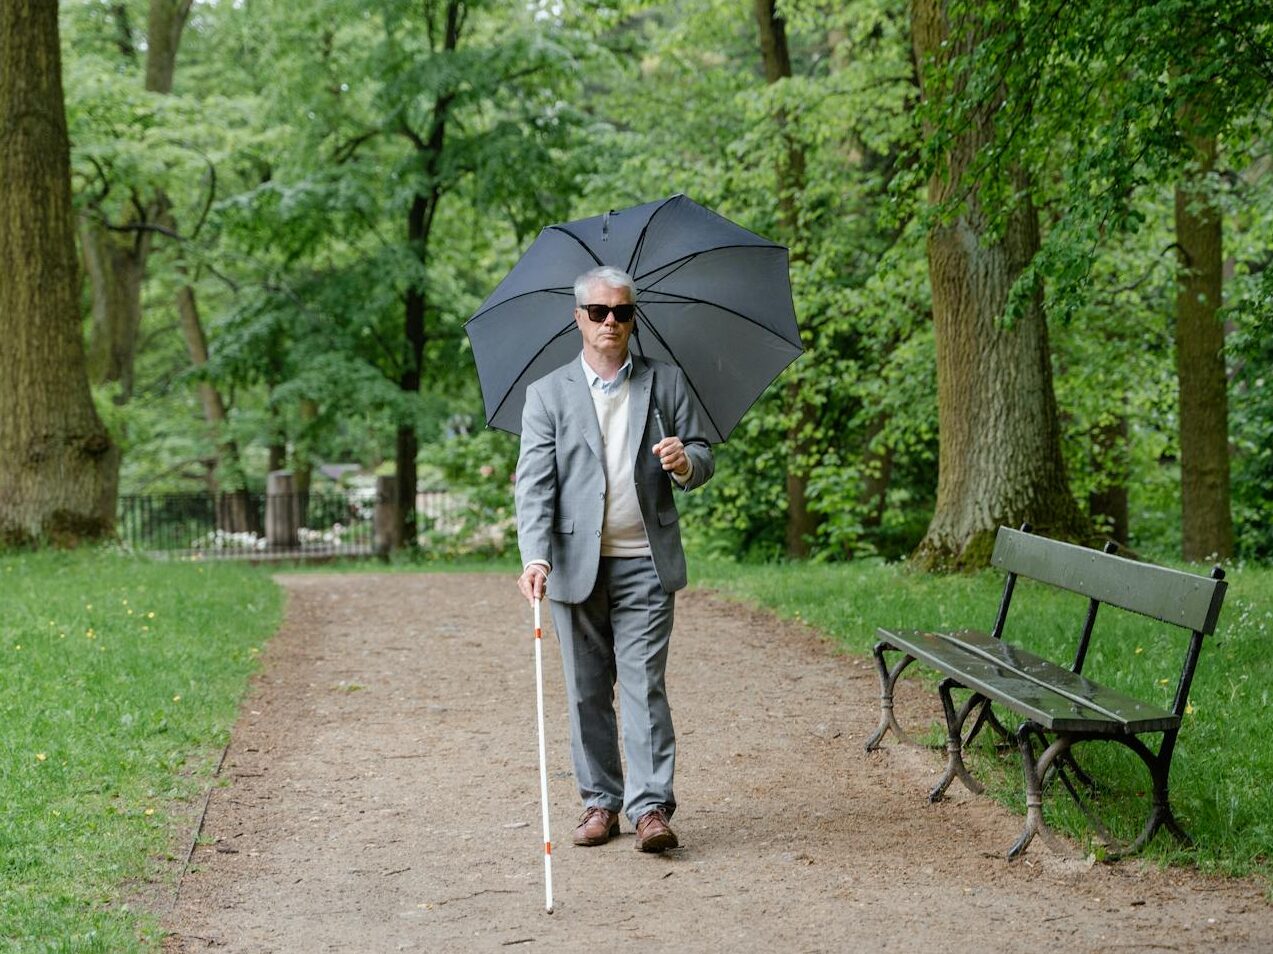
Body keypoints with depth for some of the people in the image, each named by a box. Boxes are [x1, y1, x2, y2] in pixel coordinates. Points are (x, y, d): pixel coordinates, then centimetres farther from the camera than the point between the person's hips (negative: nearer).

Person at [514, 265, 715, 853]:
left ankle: (651, 807, -6)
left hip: (645, 563, -1)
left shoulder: (666, 382, 9)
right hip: (577, 564, 1)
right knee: (587, 690, 7)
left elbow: (703, 456, 11)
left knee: (644, 684, -6)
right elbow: (534, 483, -5)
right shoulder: (547, 394, 4)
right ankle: (599, 802, 16)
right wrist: (535, 557, -19)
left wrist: (685, 463, -15)